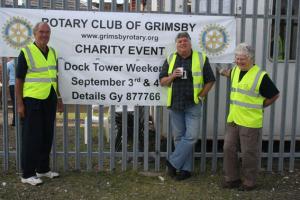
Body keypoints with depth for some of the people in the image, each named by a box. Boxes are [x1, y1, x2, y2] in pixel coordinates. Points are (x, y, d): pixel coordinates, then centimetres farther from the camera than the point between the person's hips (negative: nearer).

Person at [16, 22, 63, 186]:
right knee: (31, 138, 0)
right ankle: (27, 174, 10)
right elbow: (19, 80, -7)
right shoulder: (26, 52, -6)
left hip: (49, 100, 6)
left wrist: (59, 98, 16)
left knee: (47, 136, 13)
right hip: (32, 100, -6)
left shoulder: (53, 52, 12)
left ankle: (43, 169, 26)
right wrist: (19, 103, -12)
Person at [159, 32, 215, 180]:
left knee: (191, 136, -9)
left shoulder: (201, 58, 1)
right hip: (175, 104, 3)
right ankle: (185, 169, 18)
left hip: (193, 104, -2)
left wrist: (200, 95, -4)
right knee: (179, 137, 7)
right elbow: (162, 82, 9)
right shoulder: (170, 59, 8)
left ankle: (173, 163, 4)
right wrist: (172, 76, -10)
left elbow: (210, 81, 4)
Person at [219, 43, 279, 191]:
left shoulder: (260, 76, -12)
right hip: (233, 119, 7)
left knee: (249, 153, 3)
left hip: (250, 122, -6)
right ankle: (231, 179, 25)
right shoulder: (235, 70, 8)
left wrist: (259, 106, -1)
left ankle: (249, 182, 20)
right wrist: (224, 72, 20)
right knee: (229, 149, 10)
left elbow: (274, 95, -4)